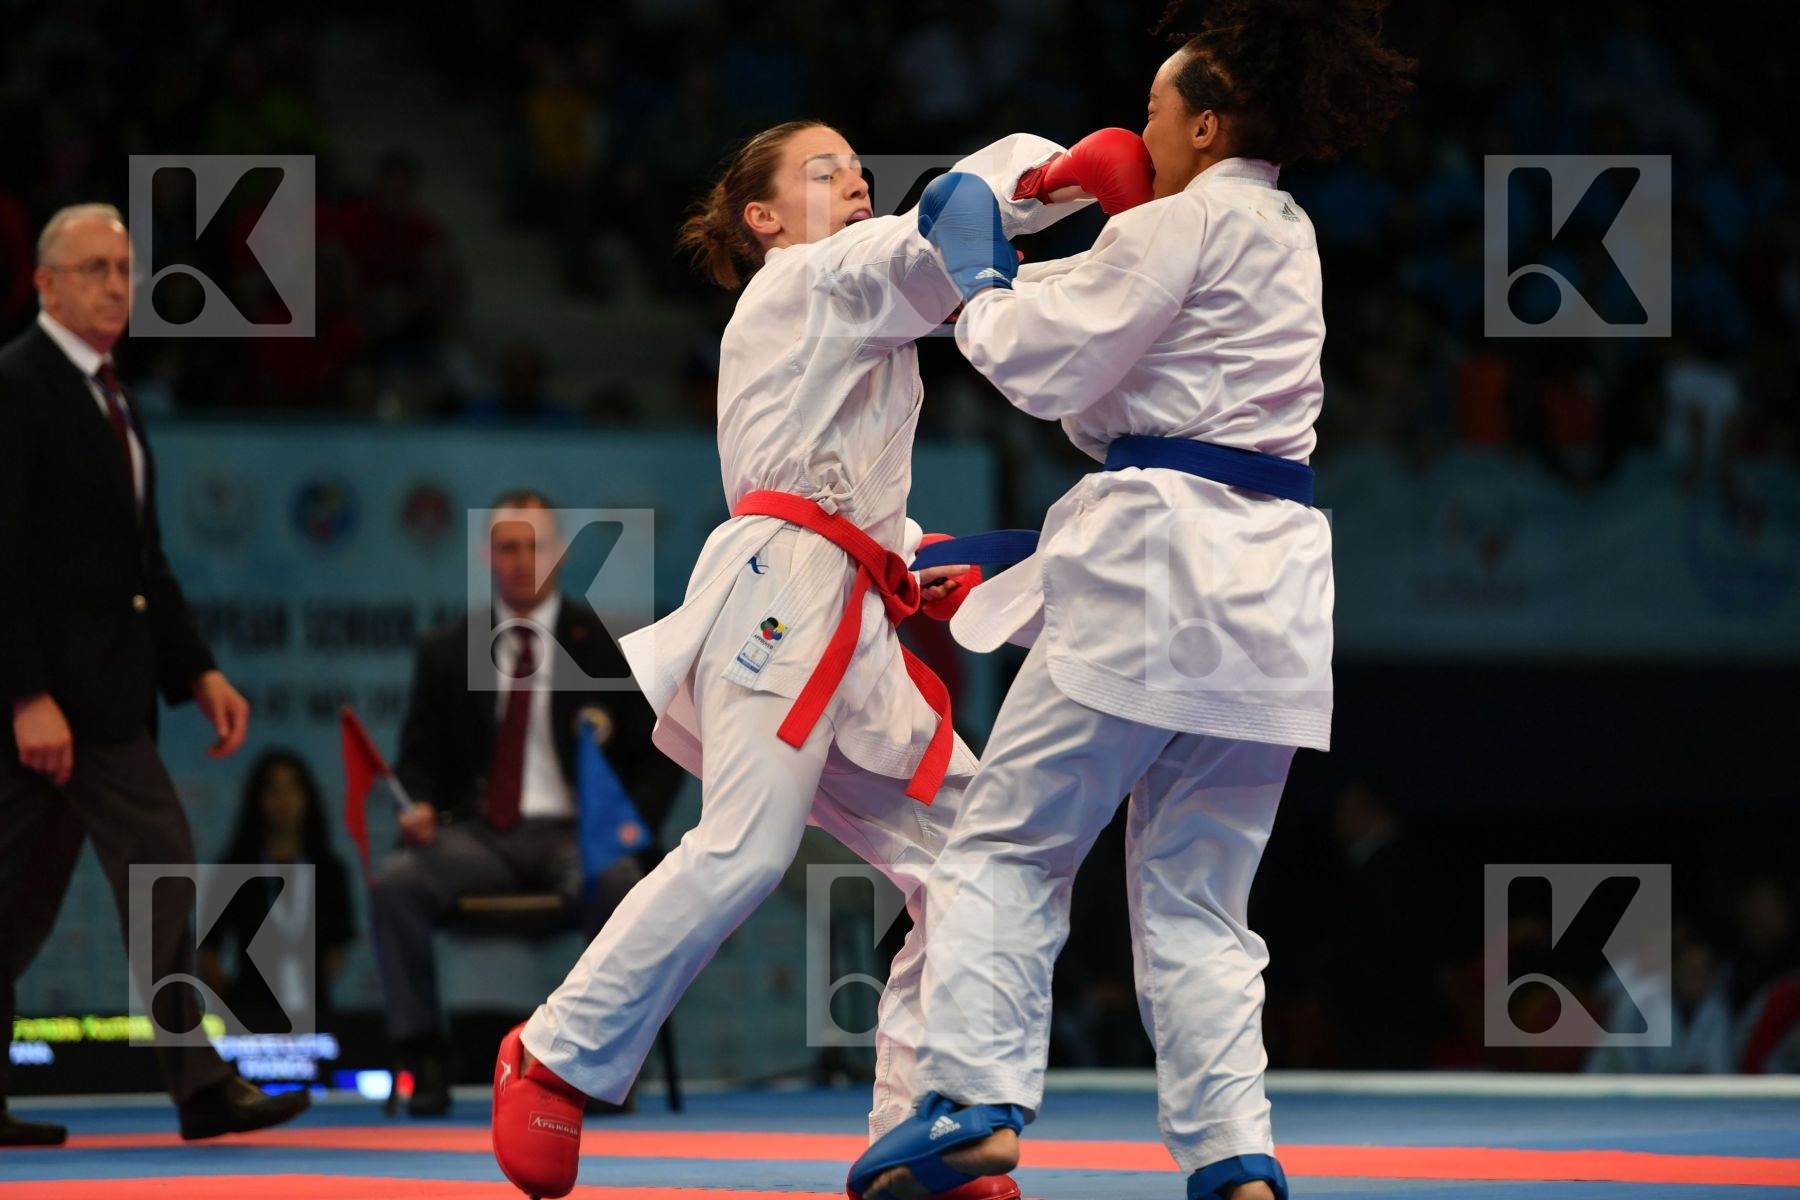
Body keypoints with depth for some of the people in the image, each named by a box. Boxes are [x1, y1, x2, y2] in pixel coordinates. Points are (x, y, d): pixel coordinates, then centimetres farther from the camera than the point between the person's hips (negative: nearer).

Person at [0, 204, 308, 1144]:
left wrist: (197, 671, 13)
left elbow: (141, 561, 23)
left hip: (103, 688, 9)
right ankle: (200, 1088, -10)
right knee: (159, 864, -12)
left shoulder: (110, 399, 19)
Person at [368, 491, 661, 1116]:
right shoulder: (446, 651, 14)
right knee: (394, 881, -29)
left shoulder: (603, 642, 8)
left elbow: (643, 753, 6)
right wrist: (419, 804, -8)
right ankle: (423, 1057, -20)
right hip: (478, 833, 2)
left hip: (574, 831, -2)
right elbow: (420, 756, 15)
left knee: (618, 881, -37)